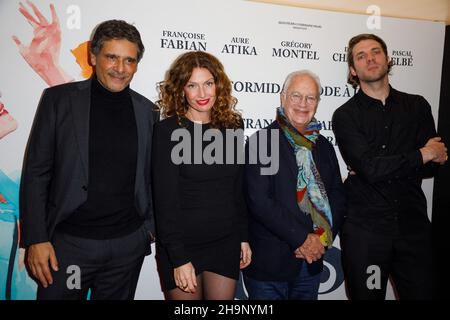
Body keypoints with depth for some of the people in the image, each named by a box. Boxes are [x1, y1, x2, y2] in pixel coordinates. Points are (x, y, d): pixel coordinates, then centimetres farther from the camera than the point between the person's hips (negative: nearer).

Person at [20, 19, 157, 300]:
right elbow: (36, 173, -3)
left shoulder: (147, 110, 4)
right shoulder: (59, 99, -2)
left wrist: (150, 227, 6)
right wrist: (36, 239, -7)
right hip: (69, 243, -2)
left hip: (129, 244, 2)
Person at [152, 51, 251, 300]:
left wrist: (243, 237, 9)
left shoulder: (232, 126, 2)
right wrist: (179, 258, -14)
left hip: (226, 243, 4)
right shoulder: (168, 131, -11)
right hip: (182, 245, -3)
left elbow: (238, 189, 9)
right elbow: (165, 200, -13)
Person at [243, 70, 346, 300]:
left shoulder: (323, 145, 9)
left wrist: (321, 239, -8)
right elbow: (259, 201, -18)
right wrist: (302, 238, -17)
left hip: (312, 260, 5)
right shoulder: (261, 142, -11)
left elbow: (337, 196, 7)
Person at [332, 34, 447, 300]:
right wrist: (423, 154, -7)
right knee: (366, 295, 13)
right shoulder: (345, 115, -3)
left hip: (414, 225, 3)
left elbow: (431, 166, -1)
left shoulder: (418, 106, 8)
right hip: (364, 228, -2)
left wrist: (380, 168, -13)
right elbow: (367, 168, -16)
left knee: (421, 293, 11)